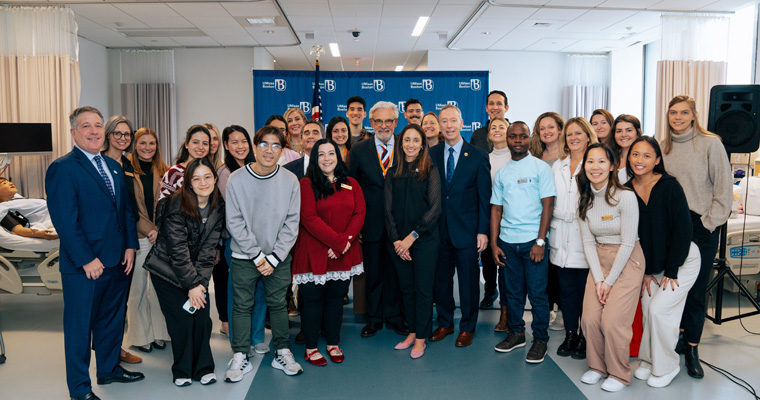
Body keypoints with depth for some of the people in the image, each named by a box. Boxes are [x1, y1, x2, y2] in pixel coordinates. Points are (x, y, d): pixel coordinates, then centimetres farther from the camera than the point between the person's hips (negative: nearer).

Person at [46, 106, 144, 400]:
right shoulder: (62, 169, -11)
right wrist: (87, 260, -18)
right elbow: (65, 220, -17)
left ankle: (109, 369, 39)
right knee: (79, 326, 7)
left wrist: (130, 245, 3)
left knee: (112, 319, 20)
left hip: (117, 261, 7)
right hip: (83, 266, -7)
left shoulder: (113, 166, 12)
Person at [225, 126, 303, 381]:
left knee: (278, 303, 11)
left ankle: (283, 353, 24)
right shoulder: (237, 180, -8)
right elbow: (234, 223, -8)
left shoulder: (290, 180, -4)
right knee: (242, 305, 6)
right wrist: (257, 255, -11)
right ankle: (240, 357, 19)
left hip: (279, 257, 1)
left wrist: (274, 257, -9)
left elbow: (291, 223, -3)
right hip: (244, 256, -1)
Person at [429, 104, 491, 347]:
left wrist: (483, 231, -8)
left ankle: (467, 327, 25)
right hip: (438, 228, 3)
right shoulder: (431, 154, 5)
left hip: (466, 229, -2)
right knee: (440, 278, 12)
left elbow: (484, 197, -3)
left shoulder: (478, 156, -2)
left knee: (468, 281, 8)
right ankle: (445, 323, 30)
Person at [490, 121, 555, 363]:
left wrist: (540, 241, -12)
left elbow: (547, 205, -5)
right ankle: (516, 333, 25)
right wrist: (494, 243, 6)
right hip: (507, 242, 4)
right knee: (513, 290, 11)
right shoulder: (501, 173, 12)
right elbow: (496, 209, 13)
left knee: (537, 292, 1)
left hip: (532, 241, -4)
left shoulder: (540, 168, 0)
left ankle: (540, 339, 14)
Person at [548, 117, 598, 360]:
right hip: (561, 239, 5)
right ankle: (570, 335, 23)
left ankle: (584, 338, 17)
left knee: (585, 291, 3)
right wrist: (559, 216, 6)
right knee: (566, 290, 11)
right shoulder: (557, 167, 13)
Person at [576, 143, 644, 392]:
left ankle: (619, 374, 13)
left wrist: (610, 281, -12)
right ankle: (597, 367, 21)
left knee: (612, 321, -10)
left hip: (627, 261, -5)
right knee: (590, 319, -2)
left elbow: (628, 243, -16)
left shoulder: (625, 197, -17)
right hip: (599, 260, 5)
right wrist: (598, 279, -6)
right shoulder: (585, 199, 0)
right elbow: (588, 241, 2)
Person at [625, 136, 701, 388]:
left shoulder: (669, 186, -18)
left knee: (659, 308, -10)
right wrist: (645, 270, 0)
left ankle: (666, 367, 10)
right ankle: (648, 361, 23)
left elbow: (683, 229, -17)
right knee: (647, 310, 2)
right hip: (651, 263, 5)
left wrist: (671, 270, -15)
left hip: (682, 259, -5)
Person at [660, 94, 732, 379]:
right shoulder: (662, 147, 8)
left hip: (701, 226, -3)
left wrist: (712, 221, -7)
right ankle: (678, 335, 23)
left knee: (696, 288, 1)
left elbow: (723, 187, -4)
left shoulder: (710, 143, -4)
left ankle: (692, 349, 11)